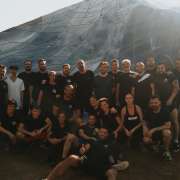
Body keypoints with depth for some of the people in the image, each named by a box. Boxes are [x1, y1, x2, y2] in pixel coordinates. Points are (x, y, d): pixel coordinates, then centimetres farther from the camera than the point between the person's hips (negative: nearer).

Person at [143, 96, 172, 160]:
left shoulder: (165, 111, -17)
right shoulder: (148, 111, -6)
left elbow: (168, 125, -22)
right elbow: (145, 124, 2)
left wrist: (154, 129, -25)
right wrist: (145, 131, -20)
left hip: (162, 130, -4)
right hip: (152, 132, 4)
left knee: (167, 132, -38)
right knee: (146, 140, -24)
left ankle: (166, 151, -13)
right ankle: (156, 143, 13)